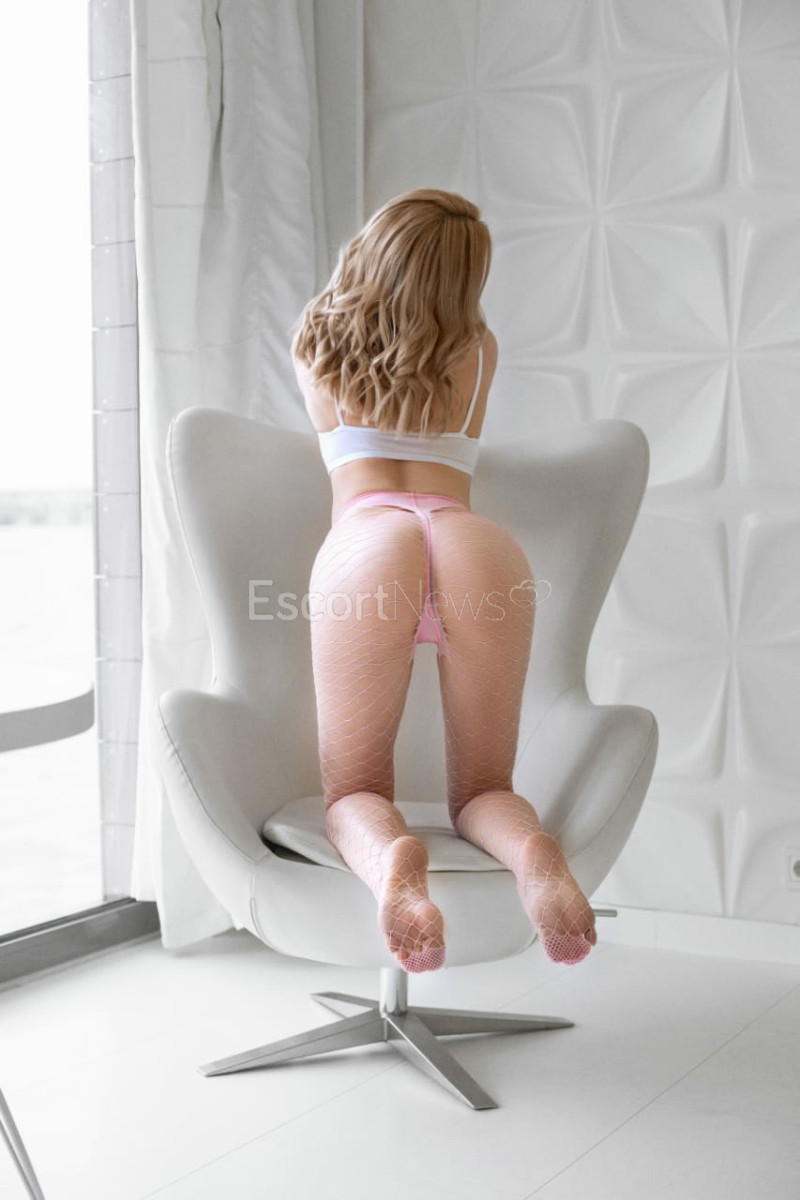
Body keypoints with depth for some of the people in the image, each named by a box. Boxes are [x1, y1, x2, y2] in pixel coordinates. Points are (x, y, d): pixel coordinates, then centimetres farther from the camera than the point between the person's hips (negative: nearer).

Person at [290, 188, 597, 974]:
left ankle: (391, 858, -25)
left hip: (368, 546, -1)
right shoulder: (478, 349, 26)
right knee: (481, 791, 14)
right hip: (481, 549, 1)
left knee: (354, 791, 10)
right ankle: (532, 850, -21)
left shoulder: (313, 343, 25)